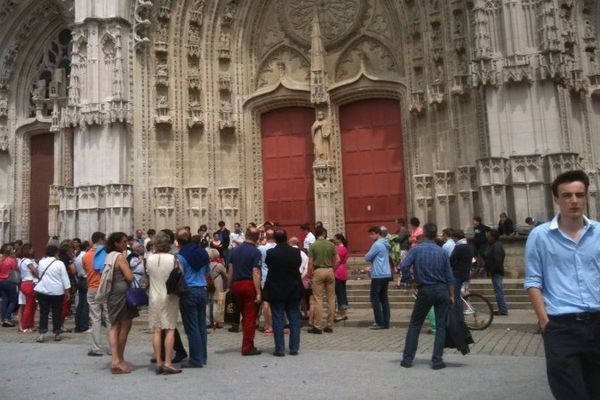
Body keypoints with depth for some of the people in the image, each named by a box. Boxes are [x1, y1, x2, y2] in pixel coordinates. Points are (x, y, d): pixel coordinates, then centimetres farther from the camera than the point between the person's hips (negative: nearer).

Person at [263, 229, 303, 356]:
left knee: (278, 320, 4)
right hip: (294, 290, 2)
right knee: (294, 319, 10)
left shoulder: (270, 253, -12)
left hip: (276, 291, -2)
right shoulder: (296, 252, -6)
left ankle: (279, 349, 5)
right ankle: (294, 348, 12)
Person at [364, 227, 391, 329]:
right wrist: (372, 260, 9)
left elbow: (367, 258, -10)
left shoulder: (377, 244, -15)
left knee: (375, 299, -2)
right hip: (386, 274, 9)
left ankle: (380, 322, -1)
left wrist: (367, 256, 8)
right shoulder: (386, 244, 14)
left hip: (378, 275, -9)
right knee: (384, 299, 10)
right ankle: (386, 322, 12)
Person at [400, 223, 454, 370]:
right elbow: (449, 276, 4)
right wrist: (452, 295, 10)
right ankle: (437, 360, 5)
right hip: (442, 290, 1)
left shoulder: (416, 249, -5)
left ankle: (407, 359, 10)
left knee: (415, 325, 9)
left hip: (425, 291, -1)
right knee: (441, 325, 7)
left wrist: (411, 280, -3)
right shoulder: (442, 252, 2)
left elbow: (403, 266, -18)